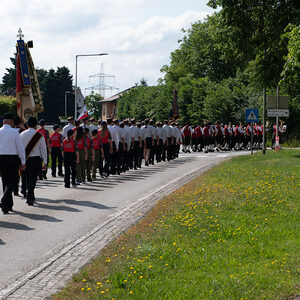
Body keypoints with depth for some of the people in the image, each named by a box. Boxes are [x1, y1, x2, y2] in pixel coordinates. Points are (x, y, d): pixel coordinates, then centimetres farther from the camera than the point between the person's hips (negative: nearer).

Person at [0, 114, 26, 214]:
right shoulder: (14, 132, -8)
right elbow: (20, 148, -7)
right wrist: (23, 162, 0)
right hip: (13, 158, -4)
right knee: (12, 182, -2)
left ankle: (9, 205, 20)